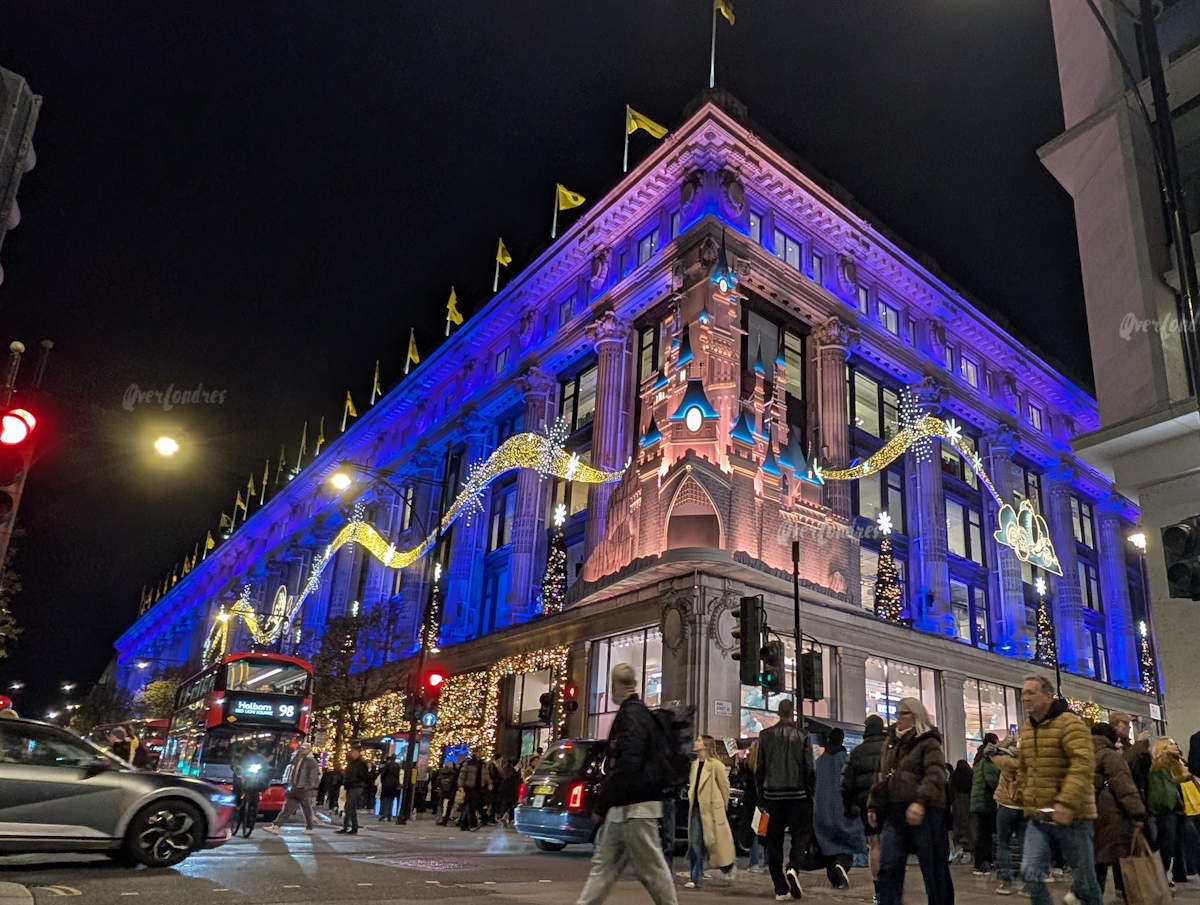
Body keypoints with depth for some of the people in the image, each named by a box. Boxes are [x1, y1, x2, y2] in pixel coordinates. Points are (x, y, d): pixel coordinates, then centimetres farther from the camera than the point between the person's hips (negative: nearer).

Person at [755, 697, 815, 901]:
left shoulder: (765, 735, 2)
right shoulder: (802, 735, -3)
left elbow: (759, 768, 3)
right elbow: (809, 769, -4)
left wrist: (761, 796, 9)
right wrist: (810, 794, 7)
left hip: (772, 793, 2)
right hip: (797, 794, -2)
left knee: (774, 840, 8)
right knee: (801, 834, 8)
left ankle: (780, 888, 8)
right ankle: (793, 868, -18)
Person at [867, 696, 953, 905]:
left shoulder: (928, 742, -3)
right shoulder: (889, 742, 18)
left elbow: (935, 775, -17)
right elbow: (880, 776, 22)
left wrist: (921, 801, -31)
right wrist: (873, 805, 16)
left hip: (924, 813, -6)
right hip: (893, 813, 6)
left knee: (934, 869, 4)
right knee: (889, 869, -1)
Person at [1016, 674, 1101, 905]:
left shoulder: (1069, 723, -12)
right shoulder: (1026, 729, 12)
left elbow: (1082, 765, -24)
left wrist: (1066, 802, -31)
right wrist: (1027, 800, 16)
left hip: (1072, 816, -6)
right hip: (1038, 817, 6)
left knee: (1084, 879, 8)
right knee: (1030, 873, -9)